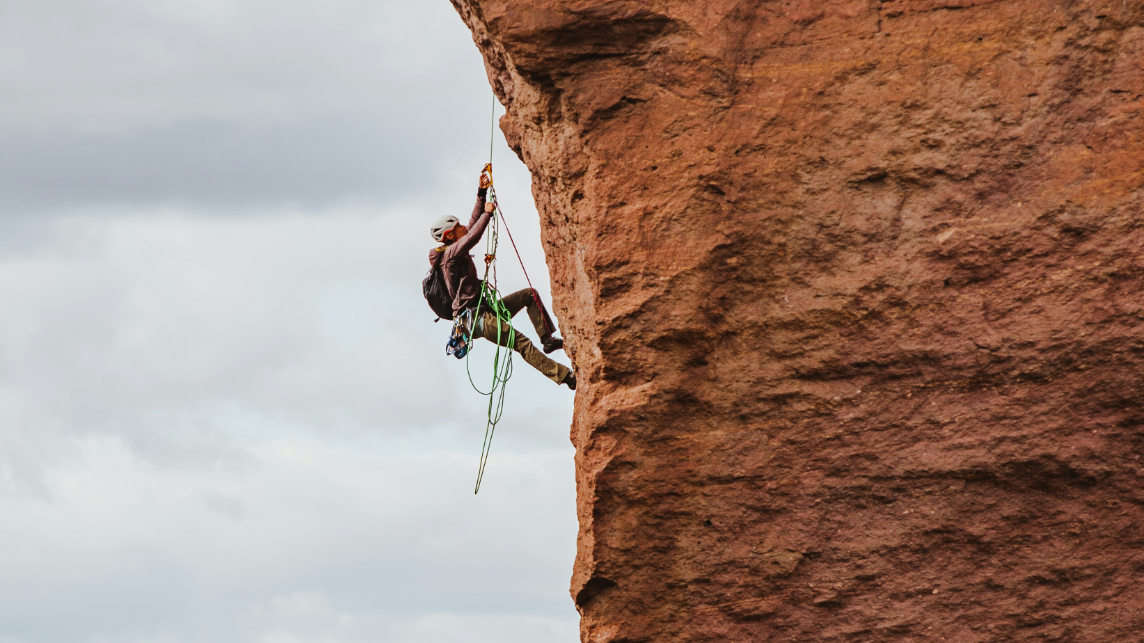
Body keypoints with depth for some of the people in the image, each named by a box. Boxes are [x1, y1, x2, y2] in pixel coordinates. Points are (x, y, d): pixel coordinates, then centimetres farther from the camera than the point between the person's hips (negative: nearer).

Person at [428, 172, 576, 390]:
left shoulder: (456, 252, 15)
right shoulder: (451, 252, -12)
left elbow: (473, 225, 21)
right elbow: (473, 235, -28)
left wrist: (482, 194, 18)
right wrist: (487, 213, -15)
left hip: (482, 310, 11)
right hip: (474, 318, -11)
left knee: (529, 295, 13)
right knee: (521, 342, -22)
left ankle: (548, 339, 7)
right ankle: (564, 376, -30)